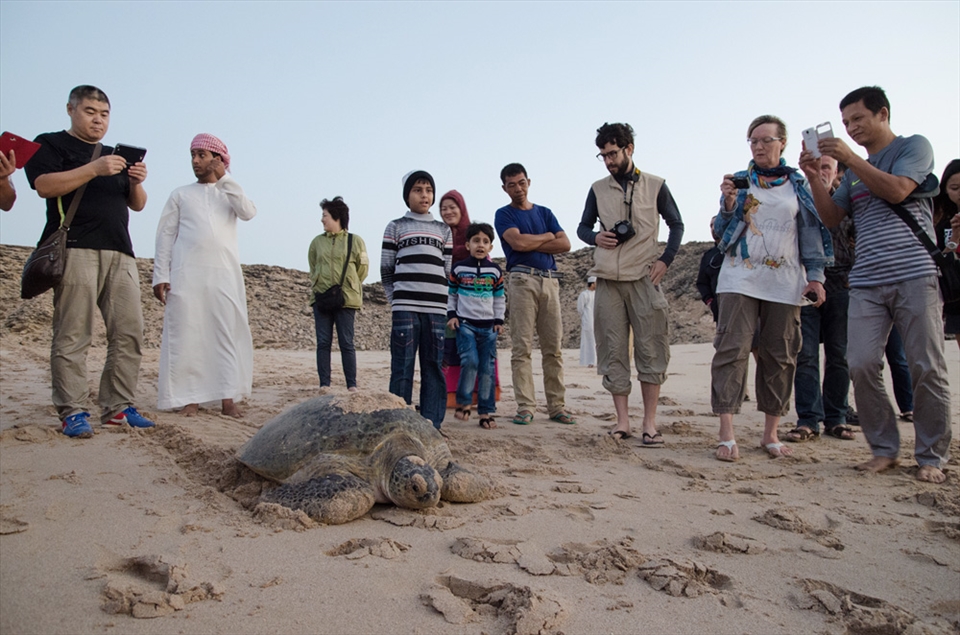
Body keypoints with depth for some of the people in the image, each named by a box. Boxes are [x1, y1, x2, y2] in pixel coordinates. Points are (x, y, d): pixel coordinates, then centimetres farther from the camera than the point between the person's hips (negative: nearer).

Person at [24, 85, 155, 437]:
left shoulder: (117, 156, 28)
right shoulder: (50, 144, 11)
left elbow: (137, 205, 23)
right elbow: (44, 186, -7)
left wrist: (136, 182, 2)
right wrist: (94, 169, -15)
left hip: (120, 252, 6)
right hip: (76, 250, -5)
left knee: (129, 333, -1)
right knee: (72, 336, -9)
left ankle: (118, 408, 4)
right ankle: (72, 412, -4)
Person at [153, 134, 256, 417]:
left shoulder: (230, 194, 18)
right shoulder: (180, 194, 16)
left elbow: (249, 212, -4)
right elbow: (166, 235, 9)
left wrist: (224, 178, -2)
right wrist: (160, 275, 0)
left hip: (225, 275, 1)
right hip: (186, 275, 0)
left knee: (228, 336, -3)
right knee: (186, 336, -4)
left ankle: (228, 398, -1)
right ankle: (190, 397, 2)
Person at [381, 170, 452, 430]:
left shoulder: (443, 230, 19)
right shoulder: (396, 227, 12)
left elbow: (448, 270, 17)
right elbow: (386, 268, 9)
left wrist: (442, 302, 10)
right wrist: (395, 300, 4)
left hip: (436, 307, 3)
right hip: (405, 307, -2)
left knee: (434, 367, 2)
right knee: (402, 367, -3)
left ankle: (432, 425, 8)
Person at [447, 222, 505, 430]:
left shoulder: (495, 271, 6)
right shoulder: (458, 269, 2)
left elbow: (500, 298, 13)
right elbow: (451, 294, 10)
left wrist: (499, 320, 6)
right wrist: (451, 315, 0)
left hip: (488, 325, 2)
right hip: (465, 323, -2)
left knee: (487, 368, 1)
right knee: (470, 361, -19)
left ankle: (486, 412, 7)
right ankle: (463, 402, 0)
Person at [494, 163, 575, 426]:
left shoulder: (545, 213, 21)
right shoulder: (504, 214, 9)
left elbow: (565, 244, 7)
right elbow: (517, 242, -10)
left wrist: (530, 244, -1)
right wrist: (547, 236, 5)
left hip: (550, 280, 4)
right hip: (522, 280, -4)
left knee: (553, 347, 1)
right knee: (522, 347, -7)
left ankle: (556, 406, 5)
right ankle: (525, 407, -5)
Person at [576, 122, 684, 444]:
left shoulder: (655, 186, 8)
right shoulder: (598, 189, 13)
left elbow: (676, 225, 12)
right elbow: (582, 227, 19)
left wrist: (666, 259, -3)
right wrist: (596, 237, -4)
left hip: (644, 277, -2)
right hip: (608, 279, 2)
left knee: (650, 349, -4)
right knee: (613, 351, 0)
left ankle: (650, 423, 4)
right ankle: (622, 421, 7)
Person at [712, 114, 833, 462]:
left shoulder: (798, 184, 12)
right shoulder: (739, 181, 10)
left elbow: (810, 231, 11)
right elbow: (722, 231, 8)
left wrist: (815, 275, 2)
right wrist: (727, 204, -10)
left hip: (784, 281, 2)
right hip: (741, 277, -2)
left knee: (780, 355, 4)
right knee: (732, 348, -11)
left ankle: (771, 433, 14)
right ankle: (726, 434, -11)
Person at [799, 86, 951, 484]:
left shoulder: (914, 147, 8)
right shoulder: (854, 171, 23)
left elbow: (896, 191, -10)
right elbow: (832, 218, 15)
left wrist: (848, 158, -10)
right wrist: (814, 176, 4)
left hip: (914, 276, -4)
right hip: (866, 283, 5)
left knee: (926, 368, -3)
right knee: (861, 364, -8)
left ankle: (932, 457, 9)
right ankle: (884, 449, 5)